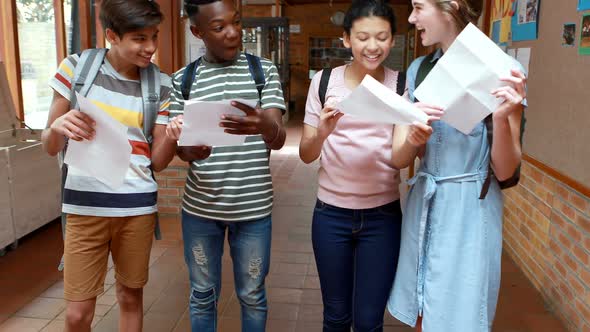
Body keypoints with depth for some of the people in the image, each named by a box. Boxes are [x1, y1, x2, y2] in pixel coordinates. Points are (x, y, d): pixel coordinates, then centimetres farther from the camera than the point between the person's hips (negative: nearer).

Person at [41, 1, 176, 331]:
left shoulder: (161, 84, 1)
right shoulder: (77, 67, -4)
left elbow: (157, 161, 0)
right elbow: (50, 147, 0)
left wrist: (173, 134, -21)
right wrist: (58, 128, -22)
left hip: (138, 206, 2)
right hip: (86, 205, -1)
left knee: (131, 297, 15)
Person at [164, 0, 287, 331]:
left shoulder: (264, 70, -2)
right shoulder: (183, 79, 1)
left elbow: (278, 139, -12)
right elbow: (179, 146, 0)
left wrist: (263, 124, -37)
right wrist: (192, 150, -25)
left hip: (253, 207, -1)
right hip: (200, 208, 1)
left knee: (252, 295, 14)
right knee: (203, 295, 16)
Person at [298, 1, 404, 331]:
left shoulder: (401, 84, -2)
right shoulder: (324, 80, -2)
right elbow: (306, 155, -3)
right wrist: (323, 132, -24)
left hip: (383, 216, 0)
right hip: (331, 214, 1)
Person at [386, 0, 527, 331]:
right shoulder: (419, 69, 3)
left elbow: (505, 170, -9)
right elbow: (399, 159, -1)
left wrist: (502, 118, -27)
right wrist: (412, 137, -23)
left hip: (469, 213, -4)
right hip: (422, 208, 4)